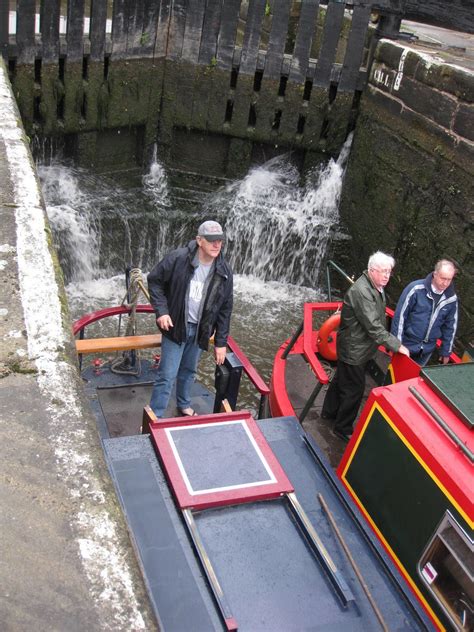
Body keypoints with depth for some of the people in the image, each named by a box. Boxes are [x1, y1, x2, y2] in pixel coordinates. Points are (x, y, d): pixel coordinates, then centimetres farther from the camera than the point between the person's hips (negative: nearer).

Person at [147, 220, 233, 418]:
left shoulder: (224, 272, -7)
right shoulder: (177, 259, -19)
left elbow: (225, 309, -1)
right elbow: (154, 281, -7)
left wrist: (221, 342, 0)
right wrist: (161, 311, -17)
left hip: (200, 330, 4)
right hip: (175, 326, -4)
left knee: (189, 371, 23)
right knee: (167, 375, -3)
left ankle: (184, 405, 46)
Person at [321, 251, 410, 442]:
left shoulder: (375, 288, 4)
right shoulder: (361, 292, -30)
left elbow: (378, 320, 15)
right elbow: (373, 327, -31)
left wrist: (393, 343, 11)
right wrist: (397, 345, -25)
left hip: (356, 348, 10)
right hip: (353, 351, -10)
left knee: (341, 380, 25)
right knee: (354, 389, 1)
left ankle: (329, 412, 44)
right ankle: (343, 429, 17)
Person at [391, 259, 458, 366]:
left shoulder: (451, 298, -7)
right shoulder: (416, 289, -19)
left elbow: (450, 326, 6)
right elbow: (400, 315, -14)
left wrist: (446, 352, 10)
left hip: (428, 349, 3)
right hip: (408, 344, -3)